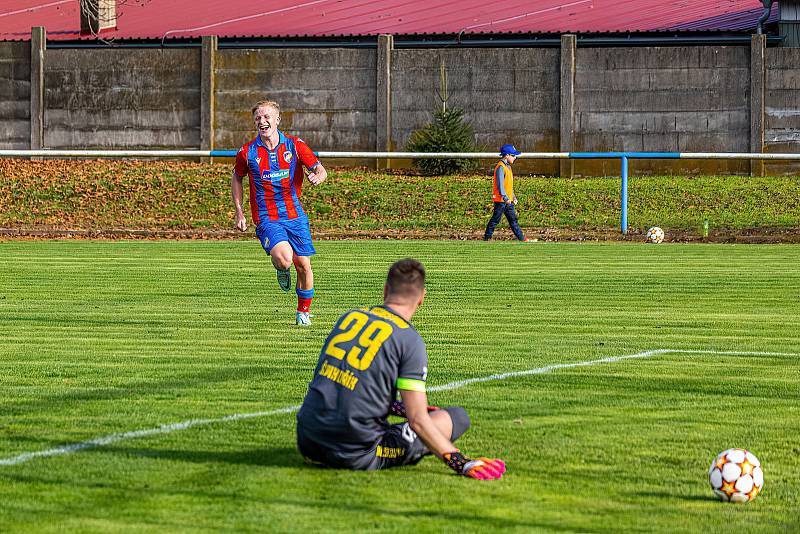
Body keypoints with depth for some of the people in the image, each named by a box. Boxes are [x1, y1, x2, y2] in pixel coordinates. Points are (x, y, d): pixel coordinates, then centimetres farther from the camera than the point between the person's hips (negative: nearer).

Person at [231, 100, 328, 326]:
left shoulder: (295, 145, -2)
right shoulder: (247, 152, -3)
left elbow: (320, 169, 1)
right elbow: (237, 178, 14)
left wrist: (318, 176, -25)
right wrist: (239, 212, 8)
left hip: (295, 215, 2)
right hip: (266, 218, -2)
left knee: (303, 265, 2)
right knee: (284, 258, -26)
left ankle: (303, 311, 25)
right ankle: (282, 270, 12)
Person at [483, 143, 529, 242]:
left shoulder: (507, 167, 16)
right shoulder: (501, 167, -16)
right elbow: (500, 184, -23)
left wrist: (513, 197, 23)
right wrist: (505, 198, -29)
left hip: (508, 200, 10)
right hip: (500, 200, -10)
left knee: (513, 219, 12)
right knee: (495, 219, -3)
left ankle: (521, 238, 15)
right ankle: (486, 237, 5)